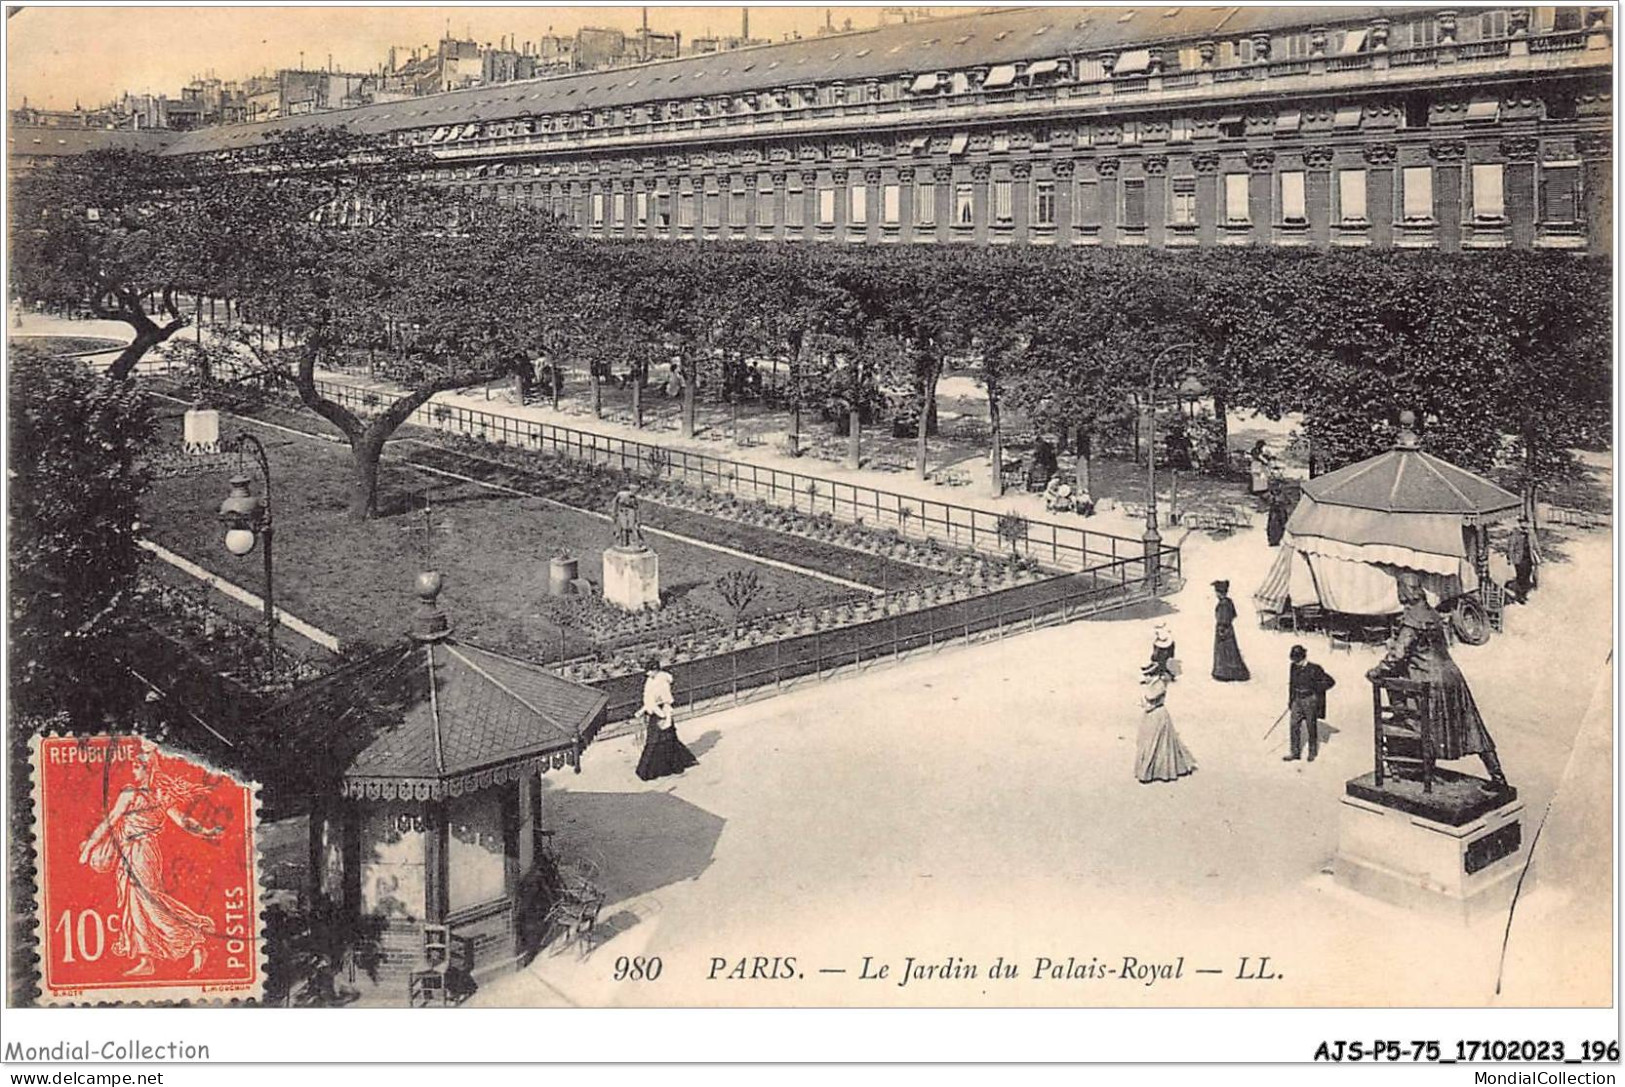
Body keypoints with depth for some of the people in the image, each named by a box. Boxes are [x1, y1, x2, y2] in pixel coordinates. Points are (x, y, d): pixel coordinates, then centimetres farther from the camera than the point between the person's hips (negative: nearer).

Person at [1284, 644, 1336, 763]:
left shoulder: (1314, 669, -16)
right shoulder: (1294, 667, 1)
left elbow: (1331, 682, -12)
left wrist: (1315, 688, -14)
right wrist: (1290, 700, 17)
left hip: (1310, 701, -5)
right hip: (1297, 700, 5)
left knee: (1311, 727, 8)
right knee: (1294, 726, 4)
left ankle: (1313, 752, 26)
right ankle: (1295, 753, 12)